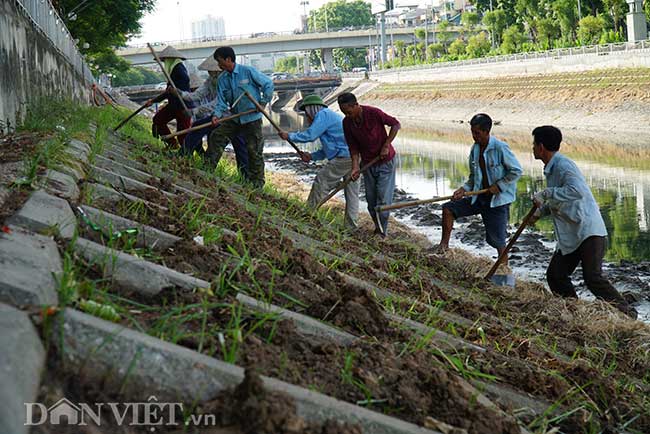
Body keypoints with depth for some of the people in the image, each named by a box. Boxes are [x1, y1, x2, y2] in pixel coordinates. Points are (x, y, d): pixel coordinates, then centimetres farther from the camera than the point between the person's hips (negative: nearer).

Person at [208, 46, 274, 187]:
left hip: (252, 118, -5)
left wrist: (263, 102, -9)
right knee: (215, 137, -3)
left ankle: (257, 183, 7)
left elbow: (268, 84, -5)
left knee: (254, 150, -3)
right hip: (234, 118, 5)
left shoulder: (248, 71, -12)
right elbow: (221, 101, 0)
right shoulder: (222, 79, 4)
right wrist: (217, 115, -19)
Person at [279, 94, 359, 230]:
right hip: (355, 157, 10)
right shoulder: (330, 115, 28)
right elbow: (330, 148, 27)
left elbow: (310, 135, -13)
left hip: (344, 157, -10)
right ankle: (351, 227, 12)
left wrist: (289, 136, 1)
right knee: (352, 192, 9)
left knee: (321, 182, -1)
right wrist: (312, 156, 18)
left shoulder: (323, 115, -4)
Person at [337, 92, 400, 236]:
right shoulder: (347, 123, -9)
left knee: (383, 197, -7)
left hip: (385, 161, -5)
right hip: (368, 163, 5)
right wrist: (356, 167, -15)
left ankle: (382, 231, 1)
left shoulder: (373, 113, -24)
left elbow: (395, 124, -12)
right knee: (371, 199, 8)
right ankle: (378, 226, 24)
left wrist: (386, 146, -17)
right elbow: (353, 147, -3)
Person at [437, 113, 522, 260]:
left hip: (498, 199, -6)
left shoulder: (500, 148, -17)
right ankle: (444, 244, 5)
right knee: (448, 209, -5)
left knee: (497, 239, -1)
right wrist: (464, 189, -4)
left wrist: (499, 185, -16)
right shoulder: (475, 149, 4)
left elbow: (516, 171, -13)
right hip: (479, 197, 6)